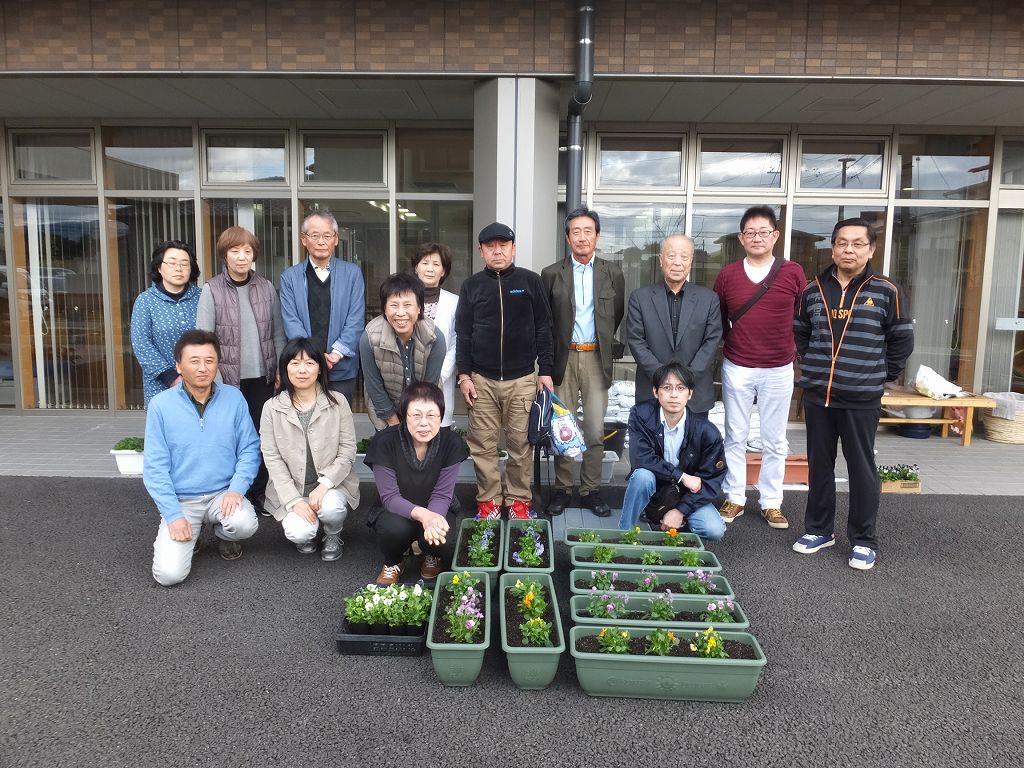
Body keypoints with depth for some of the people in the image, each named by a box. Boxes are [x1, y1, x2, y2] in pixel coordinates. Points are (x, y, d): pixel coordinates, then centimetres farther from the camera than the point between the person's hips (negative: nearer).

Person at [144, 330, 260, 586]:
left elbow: (249, 449, -1)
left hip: (223, 494, 1)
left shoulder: (233, 398, -3)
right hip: (181, 500, -1)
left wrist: (237, 489, -17)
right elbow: (155, 467, -5)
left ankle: (223, 534, 9)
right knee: (170, 574, -17)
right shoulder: (161, 405, -6)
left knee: (245, 524, -31)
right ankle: (178, 534, 20)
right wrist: (173, 515, -12)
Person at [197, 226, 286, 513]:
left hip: (262, 376, 3)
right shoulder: (211, 290, -4)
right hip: (229, 377, -2)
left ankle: (259, 493, 22)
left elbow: (278, 332, 9)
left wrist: (280, 369, 6)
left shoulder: (266, 287, 4)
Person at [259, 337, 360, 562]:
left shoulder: (338, 403, -4)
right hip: (291, 489, 0)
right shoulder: (272, 408, -4)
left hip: (332, 483, 0)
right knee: (299, 533, -24)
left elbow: (347, 451, -5)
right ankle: (305, 536, 16)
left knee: (330, 508, -31)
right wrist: (294, 501, -16)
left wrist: (324, 484, -19)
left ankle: (333, 536, 6)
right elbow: (272, 459, -6)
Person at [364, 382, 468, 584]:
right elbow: (390, 497, -21)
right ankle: (393, 563, 3)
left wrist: (434, 519, -39)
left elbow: (442, 496, -16)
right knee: (394, 528, -34)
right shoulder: (385, 442, -23)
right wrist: (422, 514, -40)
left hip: (435, 512, 1)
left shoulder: (451, 443, -19)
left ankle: (433, 557, 10)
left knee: (444, 542, -30)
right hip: (397, 511, 0)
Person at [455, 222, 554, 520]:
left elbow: (543, 328, 5)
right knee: (483, 445, 3)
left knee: (520, 444, 3)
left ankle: (520, 500, 16)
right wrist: (464, 375, 2)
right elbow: (463, 333, 8)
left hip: (522, 379, -1)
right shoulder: (472, 286, 6)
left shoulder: (530, 281, 3)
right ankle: (488, 501, 15)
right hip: (482, 380, 1)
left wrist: (545, 371, 1)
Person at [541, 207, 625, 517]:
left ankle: (591, 490, 15)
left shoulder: (612, 272, 5)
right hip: (564, 359, 0)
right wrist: (549, 359, 5)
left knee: (595, 430, 2)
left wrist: (603, 342, 13)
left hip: (597, 359, 0)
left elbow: (617, 315, 13)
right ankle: (562, 489, 18)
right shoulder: (552, 274, 2)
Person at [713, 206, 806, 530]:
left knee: (774, 442, 8)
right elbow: (717, 320, 11)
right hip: (737, 369, 1)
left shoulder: (793, 273, -2)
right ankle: (734, 499, 20)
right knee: (735, 437, 8)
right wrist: (732, 343, 8)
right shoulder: (727, 275, 1)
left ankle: (771, 503, 20)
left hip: (779, 370, 0)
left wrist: (795, 350, 6)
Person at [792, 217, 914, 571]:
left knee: (862, 469, 4)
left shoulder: (886, 291, -3)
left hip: (862, 398, -3)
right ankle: (818, 529, 26)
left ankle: (864, 540, 17)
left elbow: (902, 340, 3)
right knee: (819, 465, 12)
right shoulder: (813, 290, 6)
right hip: (817, 395, 3)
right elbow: (800, 333, 19)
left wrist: (883, 377, 4)